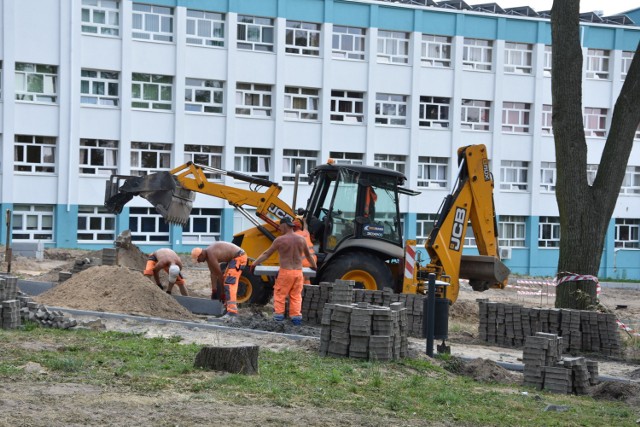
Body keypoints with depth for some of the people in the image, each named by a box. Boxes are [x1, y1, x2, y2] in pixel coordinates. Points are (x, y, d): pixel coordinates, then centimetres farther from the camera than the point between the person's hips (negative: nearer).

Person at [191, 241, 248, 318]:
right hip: (234, 257, 11)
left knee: (229, 283, -19)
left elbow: (219, 274, -16)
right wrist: (214, 291, 10)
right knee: (227, 281, 22)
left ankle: (232, 311, -30)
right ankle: (228, 306, 37)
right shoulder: (207, 255, 7)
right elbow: (213, 274, 10)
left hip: (239, 257, -11)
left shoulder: (211, 254, -21)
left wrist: (222, 292, -7)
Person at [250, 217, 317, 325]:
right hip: (298, 272, 4)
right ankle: (296, 316, 5)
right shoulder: (301, 239, 5)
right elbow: (308, 255, 19)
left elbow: (266, 254, -2)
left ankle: (278, 316, 4)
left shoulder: (280, 240, -8)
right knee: (296, 296, 10)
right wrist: (314, 266, 36)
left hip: (285, 272, -4)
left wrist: (255, 263, 8)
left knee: (279, 294, 6)